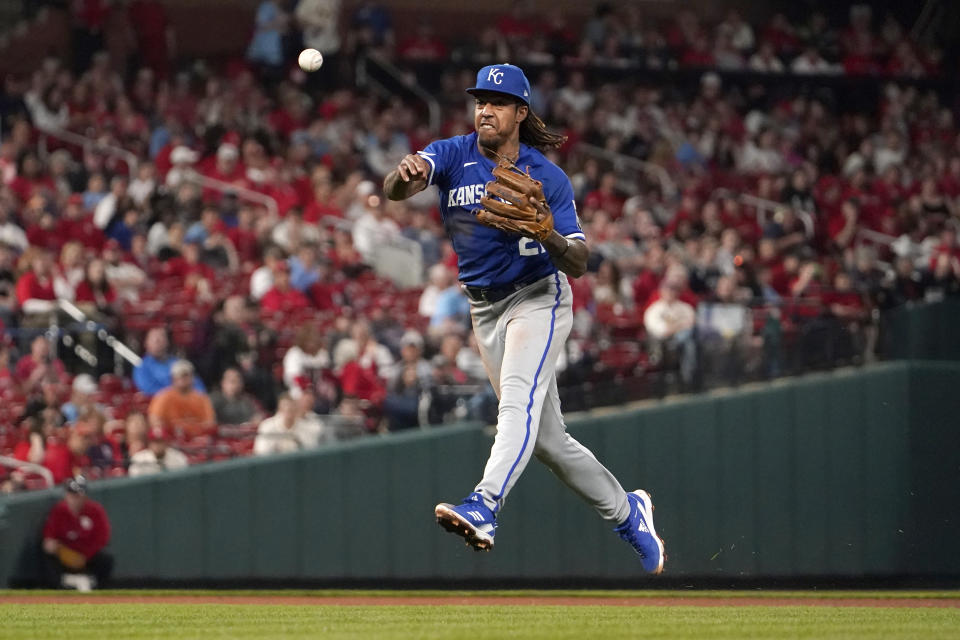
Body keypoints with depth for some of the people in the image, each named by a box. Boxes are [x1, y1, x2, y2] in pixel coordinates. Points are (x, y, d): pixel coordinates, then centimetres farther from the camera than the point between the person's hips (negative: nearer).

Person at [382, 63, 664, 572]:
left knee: (519, 402, -30)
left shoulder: (548, 178, -10)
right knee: (546, 438, 12)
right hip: (485, 310, 4)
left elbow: (578, 264, -13)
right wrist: (405, 174, -50)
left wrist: (550, 235, -34)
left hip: (539, 298, -4)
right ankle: (625, 511, 30)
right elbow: (393, 189, -26)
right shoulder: (453, 156, -6)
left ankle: (483, 510, -48)